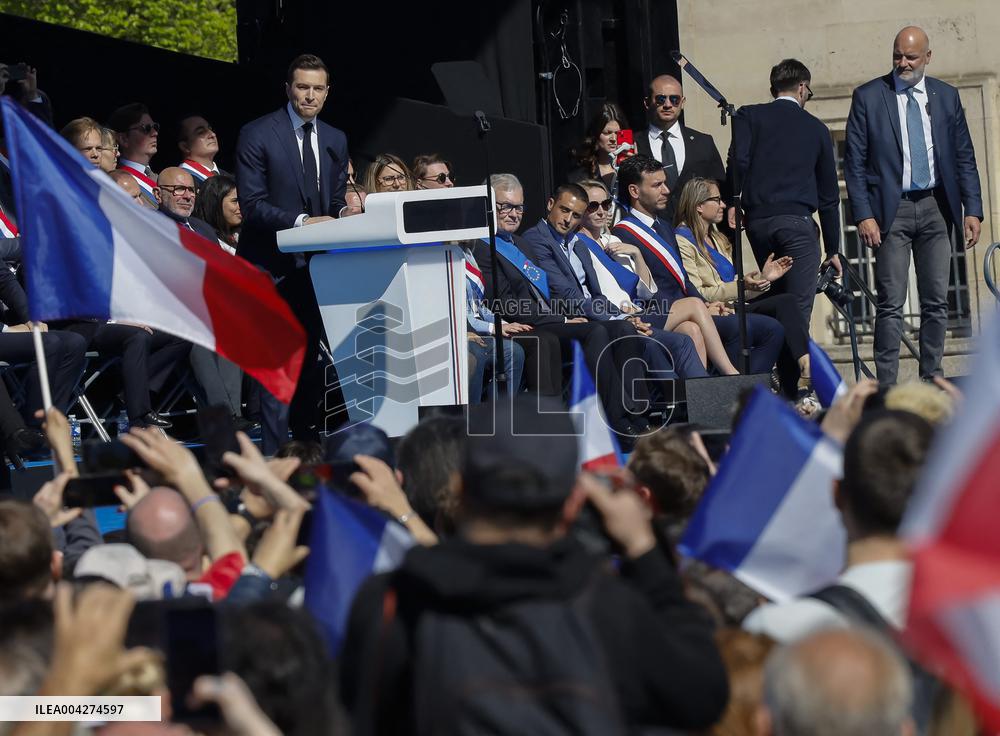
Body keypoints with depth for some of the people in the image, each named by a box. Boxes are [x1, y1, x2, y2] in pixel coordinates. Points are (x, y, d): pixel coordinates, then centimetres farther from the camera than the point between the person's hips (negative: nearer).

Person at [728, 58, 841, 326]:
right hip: (797, 221, -2)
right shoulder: (816, 128, 13)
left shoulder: (748, 116, 10)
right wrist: (832, 249, 21)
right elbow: (829, 194, 16)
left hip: (757, 221, 2)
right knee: (798, 311, -7)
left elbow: (739, 160, -9)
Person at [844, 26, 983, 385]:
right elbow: (854, 162, -2)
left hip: (936, 208, 3)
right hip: (892, 210, -3)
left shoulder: (946, 97, 10)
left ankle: (931, 379, 11)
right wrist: (864, 216, -10)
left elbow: (964, 157, 11)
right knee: (891, 304, -7)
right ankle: (886, 385, -6)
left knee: (936, 302, 4)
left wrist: (973, 209, 2)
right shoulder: (868, 97, 1)